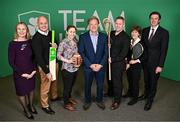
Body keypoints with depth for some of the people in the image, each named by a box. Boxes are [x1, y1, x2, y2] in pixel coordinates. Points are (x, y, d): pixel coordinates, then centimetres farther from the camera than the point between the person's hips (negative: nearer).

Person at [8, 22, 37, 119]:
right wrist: (22, 73, -14)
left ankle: (31, 105, 47)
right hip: (19, 73, -3)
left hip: (31, 72, 3)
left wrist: (34, 70, -6)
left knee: (31, 89, 20)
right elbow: (11, 62, -13)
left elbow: (34, 56, 3)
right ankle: (26, 109, 38)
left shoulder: (30, 42, -4)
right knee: (21, 92, 14)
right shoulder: (12, 44, -15)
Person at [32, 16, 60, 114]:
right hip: (45, 66, -6)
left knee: (54, 81, 23)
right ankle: (45, 105, 27)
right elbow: (38, 56, -20)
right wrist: (46, 71, -20)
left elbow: (56, 45, 16)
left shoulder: (51, 33, 2)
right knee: (45, 86, 7)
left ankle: (54, 96, 49)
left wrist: (56, 46, -10)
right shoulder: (36, 38, -18)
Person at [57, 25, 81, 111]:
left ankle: (69, 98, 46)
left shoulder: (75, 42, 2)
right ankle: (66, 103, 28)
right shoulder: (63, 42, -15)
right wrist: (68, 61, -21)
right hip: (67, 68, -6)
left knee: (71, 85, 22)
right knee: (67, 86, 9)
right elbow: (58, 55, -14)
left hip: (75, 68, 6)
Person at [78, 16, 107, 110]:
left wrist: (100, 64, -10)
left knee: (100, 85, 12)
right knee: (87, 85, 12)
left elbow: (106, 52, 0)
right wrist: (90, 65, -12)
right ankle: (87, 101, 33)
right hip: (88, 66, -1)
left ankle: (99, 100, 35)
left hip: (100, 66, 1)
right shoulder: (83, 37, -4)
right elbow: (81, 52, -6)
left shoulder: (104, 37, 1)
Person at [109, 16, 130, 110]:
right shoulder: (111, 34, 5)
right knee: (110, 79, 19)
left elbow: (124, 53, -15)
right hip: (109, 61, 5)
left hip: (118, 63, -5)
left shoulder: (125, 37, -12)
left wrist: (113, 59, -15)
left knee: (117, 82, 6)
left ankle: (117, 101, 23)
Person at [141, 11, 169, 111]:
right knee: (146, 80, 18)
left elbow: (164, 50, -12)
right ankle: (146, 95, 42)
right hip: (145, 61, 4)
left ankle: (149, 101, 28)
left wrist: (160, 65, -14)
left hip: (155, 62, -4)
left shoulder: (164, 32, -10)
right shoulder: (145, 30, 3)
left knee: (153, 82, 9)